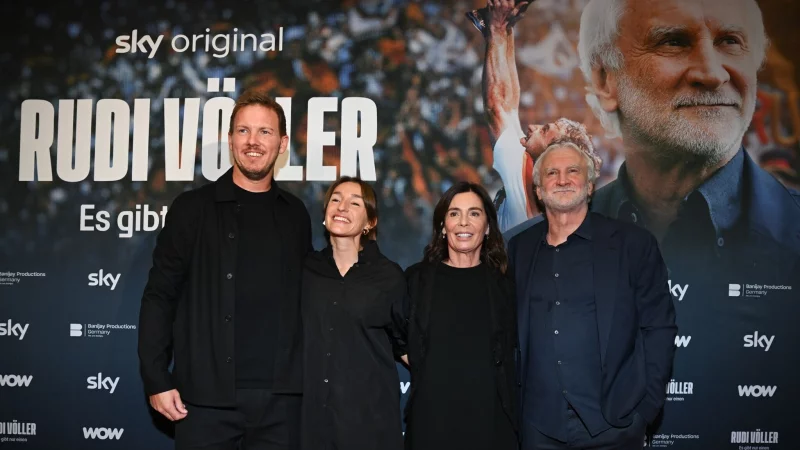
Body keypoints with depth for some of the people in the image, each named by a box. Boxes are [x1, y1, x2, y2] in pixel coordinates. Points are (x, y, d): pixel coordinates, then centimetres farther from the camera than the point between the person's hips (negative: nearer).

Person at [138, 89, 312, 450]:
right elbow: (159, 296, 0)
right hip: (206, 396, -2)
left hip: (280, 397, 2)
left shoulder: (295, 214, 9)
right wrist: (156, 379, -6)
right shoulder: (193, 208, 1)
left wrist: (308, 377, 8)